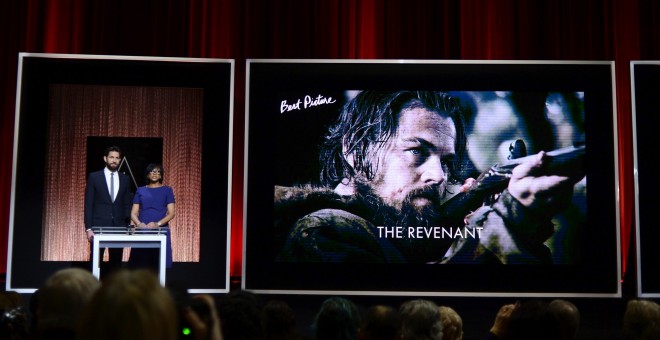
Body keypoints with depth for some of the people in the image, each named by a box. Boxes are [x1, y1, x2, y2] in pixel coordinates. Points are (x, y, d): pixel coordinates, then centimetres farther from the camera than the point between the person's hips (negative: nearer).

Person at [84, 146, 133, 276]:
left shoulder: (125, 179, 10)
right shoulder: (94, 177, 1)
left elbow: (127, 205, 11)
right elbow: (88, 204, -1)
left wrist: (127, 225, 1)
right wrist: (88, 228, -8)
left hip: (118, 226, 3)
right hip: (99, 225, -3)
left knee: (116, 263, 4)